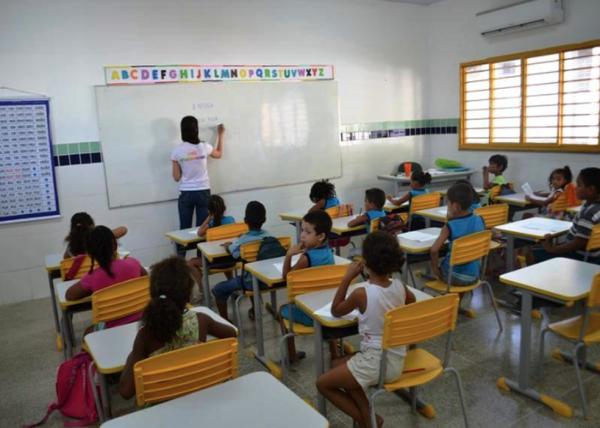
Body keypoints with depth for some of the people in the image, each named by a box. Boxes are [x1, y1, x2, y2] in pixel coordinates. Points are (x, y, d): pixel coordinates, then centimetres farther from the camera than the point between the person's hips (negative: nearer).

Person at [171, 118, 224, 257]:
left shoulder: (176, 151, -8)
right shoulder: (204, 147, -6)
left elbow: (176, 177, -4)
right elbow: (219, 154, 18)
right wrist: (220, 135, 27)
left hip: (186, 194, 0)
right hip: (203, 192, 0)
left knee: (185, 229, 10)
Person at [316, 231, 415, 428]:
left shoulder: (361, 293, -22)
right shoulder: (400, 286, -5)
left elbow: (335, 311, -2)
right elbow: (412, 301, 22)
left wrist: (347, 278, -4)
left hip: (376, 363, -7)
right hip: (397, 361, 7)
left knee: (323, 383, 11)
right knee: (337, 366, 24)